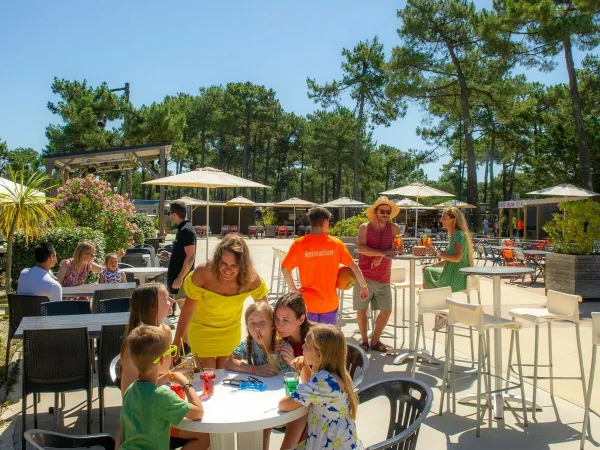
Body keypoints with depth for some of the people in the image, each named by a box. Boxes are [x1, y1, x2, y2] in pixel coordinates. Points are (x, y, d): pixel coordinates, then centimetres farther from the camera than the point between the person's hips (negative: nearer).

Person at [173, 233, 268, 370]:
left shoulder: (251, 279, -27)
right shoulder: (203, 273, -33)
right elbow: (188, 309, -20)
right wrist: (177, 342, -14)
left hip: (231, 330, 2)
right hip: (202, 328, -2)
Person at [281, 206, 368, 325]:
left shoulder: (299, 244, -7)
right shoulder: (336, 243, -4)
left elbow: (284, 269, -8)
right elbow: (353, 267, 1)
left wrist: (294, 290, 3)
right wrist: (363, 286, 14)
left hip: (308, 303, -1)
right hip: (330, 304, 1)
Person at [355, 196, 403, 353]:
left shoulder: (394, 228, 3)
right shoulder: (365, 227, -3)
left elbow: (400, 249, -5)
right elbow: (361, 247, -18)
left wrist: (380, 256, -17)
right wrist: (383, 252, -26)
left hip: (383, 279, 2)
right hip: (364, 276, -2)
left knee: (386, 311, 3)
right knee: (361, 309, 4)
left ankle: (375, 340, 23)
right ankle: (364, 340, 24)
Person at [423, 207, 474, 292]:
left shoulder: (459, 234, -15)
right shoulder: (453, 235, 15)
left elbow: (457, 258, -28)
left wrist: (437, 253, -24)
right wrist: (432, 266, 11)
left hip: (457, 279, -9)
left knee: (428, 272, -5)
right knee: (427, 270, 13)